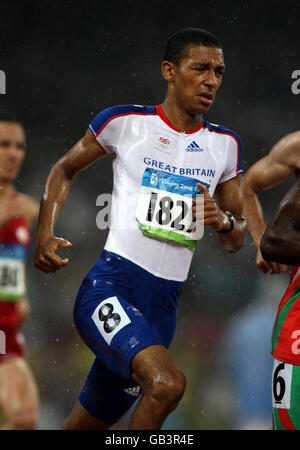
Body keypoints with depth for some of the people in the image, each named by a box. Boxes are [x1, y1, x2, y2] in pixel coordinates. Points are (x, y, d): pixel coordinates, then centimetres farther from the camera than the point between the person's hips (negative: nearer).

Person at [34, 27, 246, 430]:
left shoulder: (224, 144, 13)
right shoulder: (125, 122, 0)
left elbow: (237, 241, 20)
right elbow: (65, 170, 15)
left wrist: (224, 221, -4)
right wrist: (44, 235, 1)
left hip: (164, 305, 5)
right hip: (110, 288, -5)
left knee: (90, 423, 13)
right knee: (167, 384, -30)